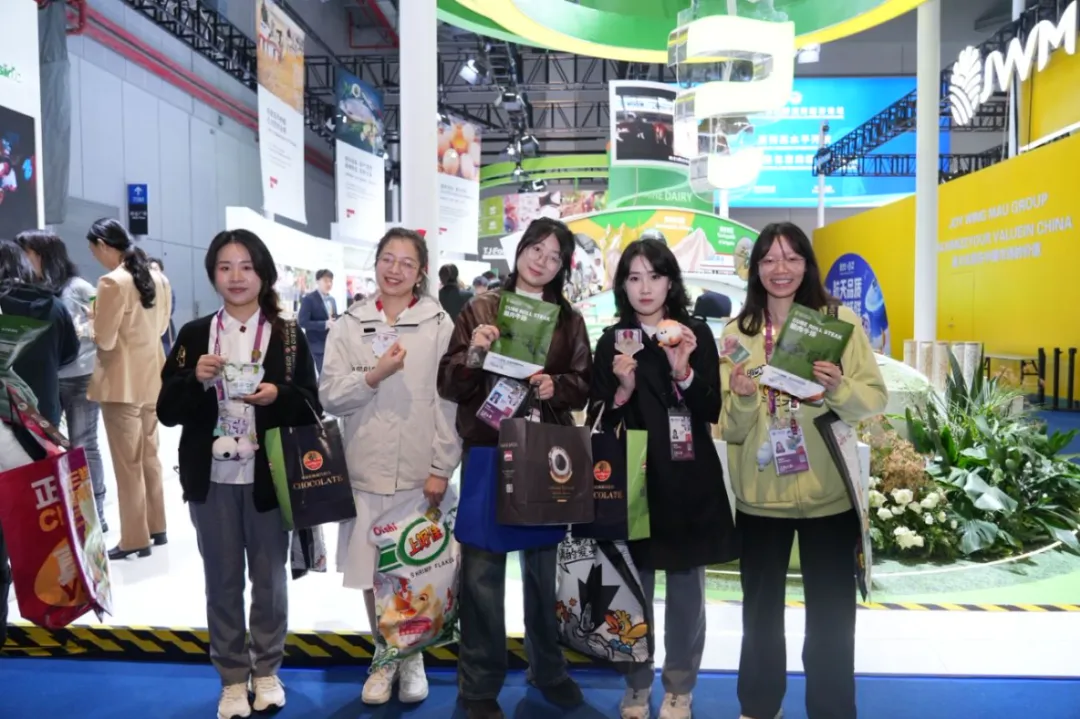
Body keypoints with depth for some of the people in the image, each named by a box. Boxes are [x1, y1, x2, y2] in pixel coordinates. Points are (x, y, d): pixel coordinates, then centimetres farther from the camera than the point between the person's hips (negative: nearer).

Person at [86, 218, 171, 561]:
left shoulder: (112, 282, -17)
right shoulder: (158, 279, 7)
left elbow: (105, 340, -16)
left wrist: (93, 320, 2)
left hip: (121, 383, -8)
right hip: (151, 379, 8)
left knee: (127, 464, 2)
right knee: (149, 456, 17)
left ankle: (135, 539, 10)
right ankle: (156, 528, 26)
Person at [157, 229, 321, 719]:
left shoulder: (288, 336, 1)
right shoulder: (194, 335, 4)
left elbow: (311, 409, -1)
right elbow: (166, 411, 1)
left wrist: (277, 396, -20)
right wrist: (196, 380, -16)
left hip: (268, 477, -1)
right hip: (212, 479, 1)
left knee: (269, 576, 11)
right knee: (222, 581, 11)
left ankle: (267, 670, 29)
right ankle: (232, 678, 26)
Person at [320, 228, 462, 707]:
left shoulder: (439, 323, -2)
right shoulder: (349, 325, 4)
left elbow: (451, 400, -4)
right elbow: (329, 396, -1)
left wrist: (441, 467, -8)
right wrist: (374, 376, -18)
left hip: (420, 471, -2)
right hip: (365, 469, 2)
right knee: (372, 572, 11)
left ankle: (412, 657, 29)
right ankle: (384, 657, 31)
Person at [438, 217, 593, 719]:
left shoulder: (570, 320, 10)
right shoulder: (480, 310, 3)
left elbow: (584, 387, 7)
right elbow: (450, 387, -1)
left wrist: (555, 386, -14)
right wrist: (472, 354, -20)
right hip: (486, 450, -2)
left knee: (545, 562, 14)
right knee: (482, 568, 2)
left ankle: (548, 668, 33)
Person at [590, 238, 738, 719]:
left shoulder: (697, 334, 1)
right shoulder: (612, 342, 3)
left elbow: (712, 412, -4)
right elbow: (601, 422, 2)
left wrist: (684, 372, -19)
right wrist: (623, 389, -17)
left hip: (690, 480, 0)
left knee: (686, 589, 9)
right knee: (634, 588, 9)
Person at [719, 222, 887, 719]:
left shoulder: (841, 320, -3)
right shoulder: (738, 332, 1)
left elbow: (876, 398, -3)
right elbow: (728, 429, 0)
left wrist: (839, 389, -23)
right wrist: (742, 400, -21)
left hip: (828, 493, -1)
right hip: (760, 495, 2)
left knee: (831, 612, 9)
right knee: (761, 608, 16)